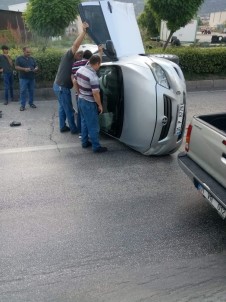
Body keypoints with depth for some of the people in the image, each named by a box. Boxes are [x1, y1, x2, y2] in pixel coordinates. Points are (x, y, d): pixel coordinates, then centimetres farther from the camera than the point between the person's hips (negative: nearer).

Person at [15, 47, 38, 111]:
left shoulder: (32, 58, 14)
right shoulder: (19, 58, 1)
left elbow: (36, 66, 16)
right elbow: (16, 67, -6)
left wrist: (36, 69, -8)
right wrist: (24, 69, -21)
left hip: (32, 78, 4)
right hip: (23, 78, -4)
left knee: (31, 91, 8)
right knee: (23, 91, -5)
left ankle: (31, 103, 21)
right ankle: (22, 105, 0)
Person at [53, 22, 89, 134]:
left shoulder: (69, 58, 16)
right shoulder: (69, 55, -11)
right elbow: (76, 44, -27)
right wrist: (84, 30, -25)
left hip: (58, 85, 9)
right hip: (62, 87, -9)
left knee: (62, 107, 17)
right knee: (69, 109, 1)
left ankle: (63, 126, 27)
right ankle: (74, 129, 12)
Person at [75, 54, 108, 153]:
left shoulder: (80, 69, 0)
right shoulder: (93, 76, -26)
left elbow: (76, 83, 13)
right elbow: (95, 93, -26)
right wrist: (100, 105, -12)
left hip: (81, 100, 9)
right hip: (89, 103, -8)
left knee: (84, 122, 21)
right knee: (93, 126, 2)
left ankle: (84, 142, 31)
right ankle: (96, 147, 11)